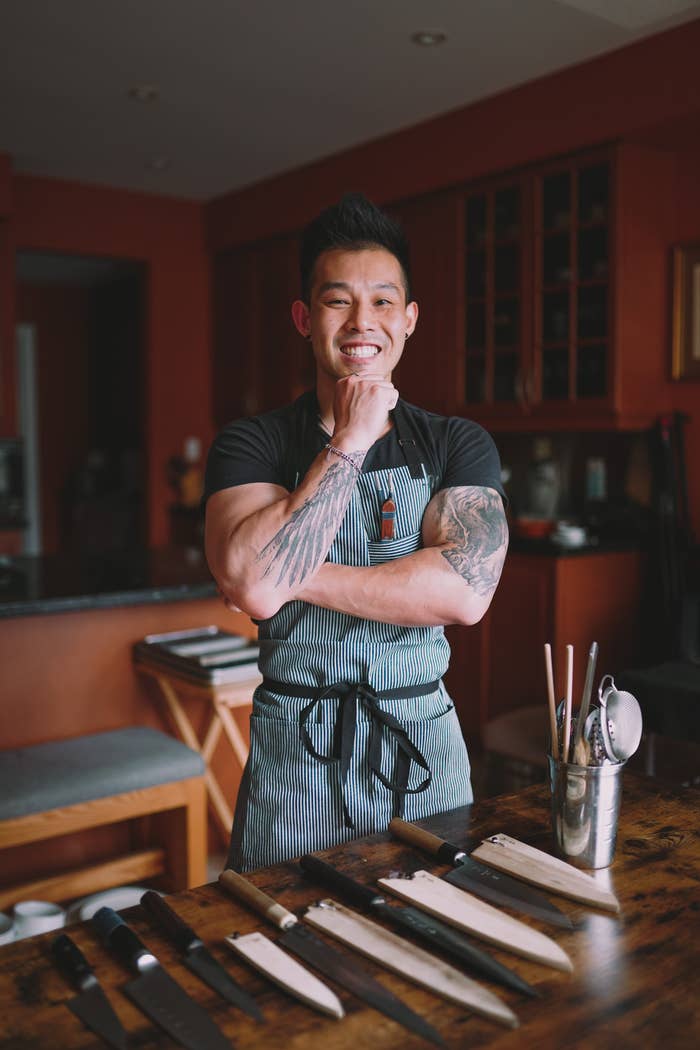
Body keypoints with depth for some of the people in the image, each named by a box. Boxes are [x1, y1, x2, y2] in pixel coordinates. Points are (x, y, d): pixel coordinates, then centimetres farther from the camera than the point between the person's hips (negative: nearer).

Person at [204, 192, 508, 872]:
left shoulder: (457, 445, -1)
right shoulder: (251, 444, -5)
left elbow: (465, 593, -17)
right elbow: (254, 587, -23)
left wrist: (292, 576, -18)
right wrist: (348, 442, -18)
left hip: (424, 748, 2)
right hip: (293, 756, -1)